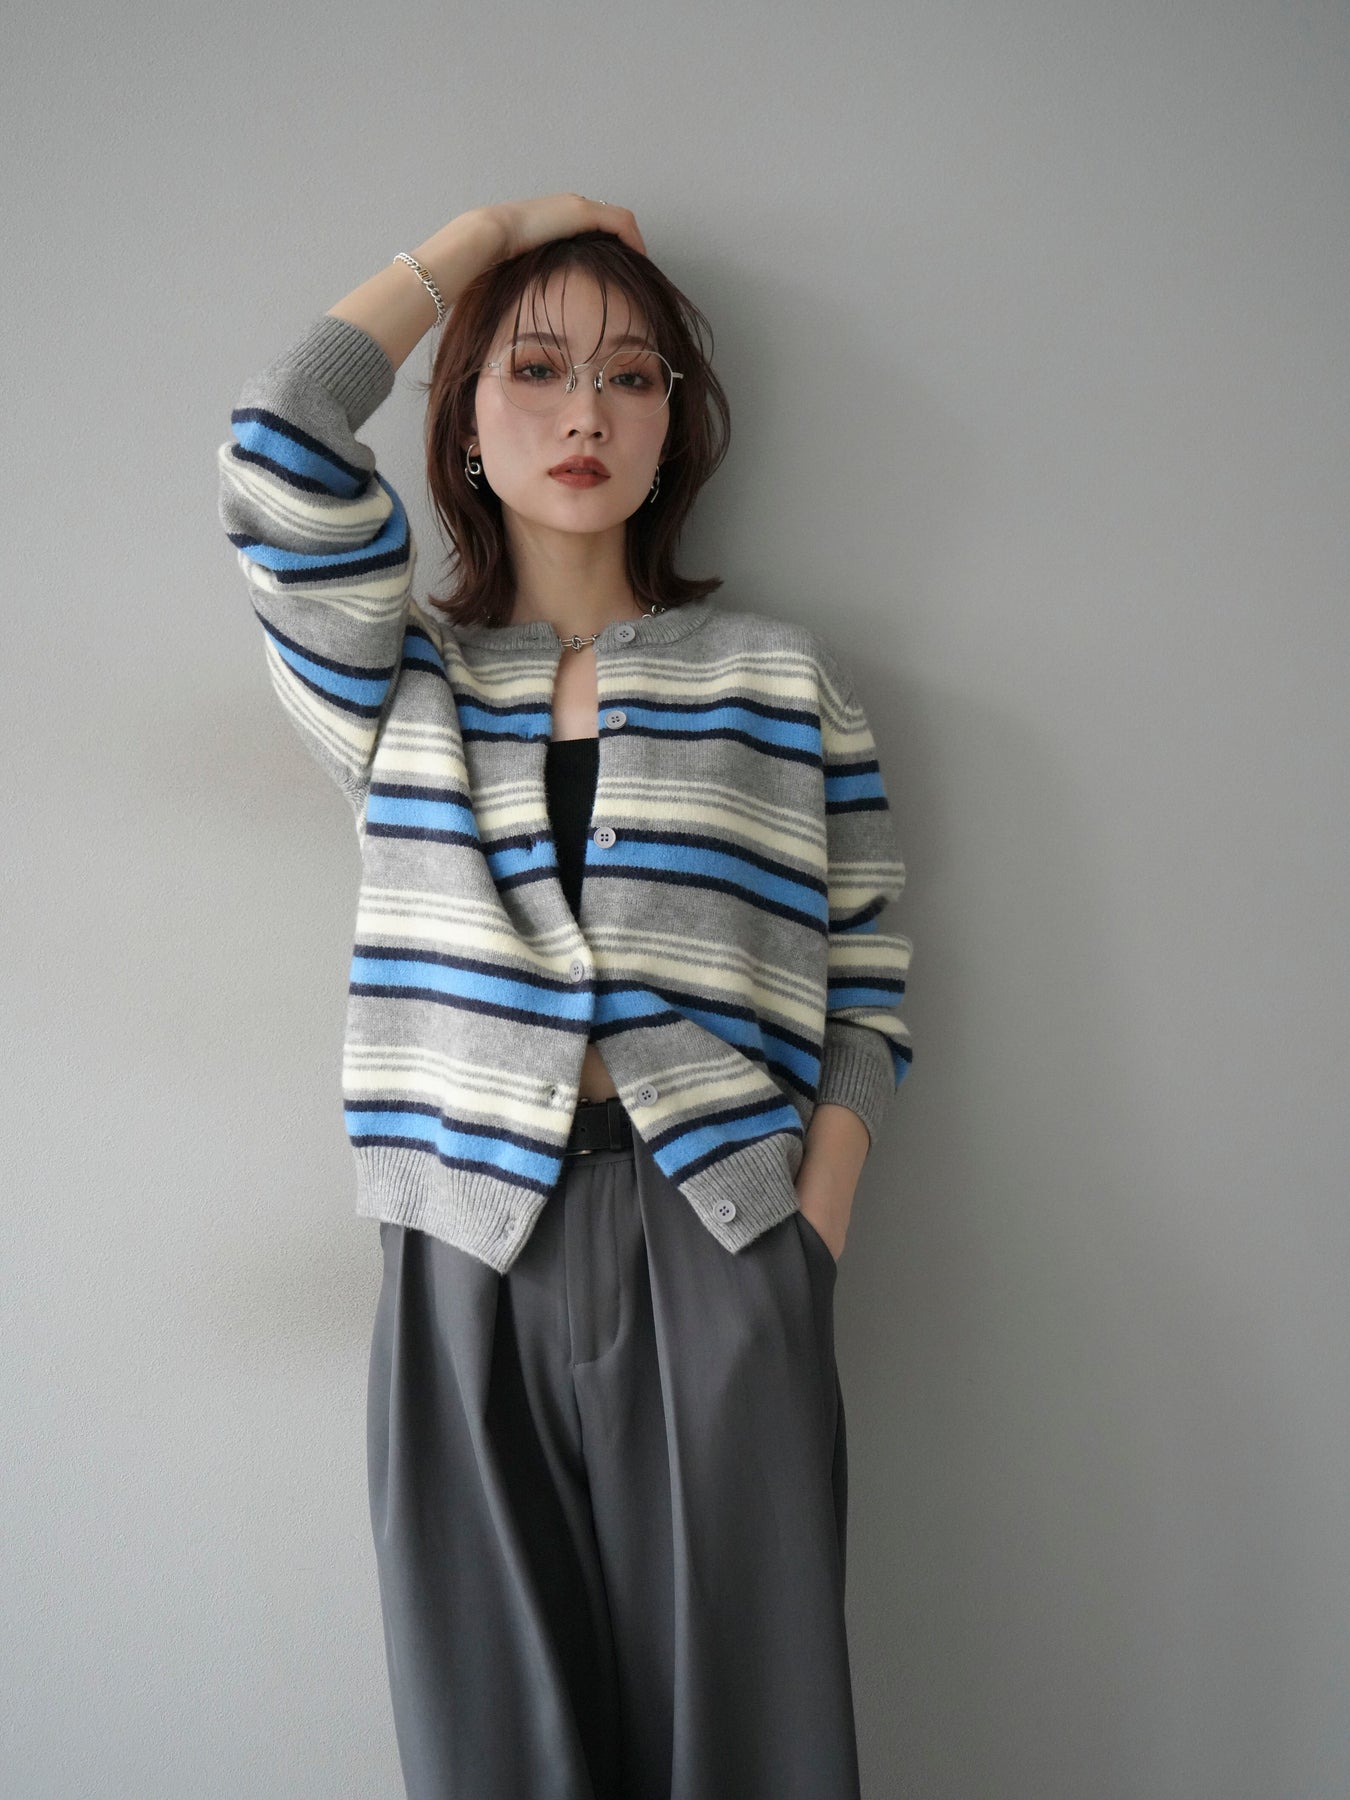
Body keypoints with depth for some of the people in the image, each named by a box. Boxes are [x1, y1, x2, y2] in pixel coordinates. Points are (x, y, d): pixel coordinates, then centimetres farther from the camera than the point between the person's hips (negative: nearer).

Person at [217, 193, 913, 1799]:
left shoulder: (781, 681, 9)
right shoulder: (396, 685, 10)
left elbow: (864, 998, 6)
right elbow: (282, 445, -7)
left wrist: (806, 1263, -5)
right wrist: (491, 231, 5)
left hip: (719, 1249, 0)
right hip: (469, 1262, 1)